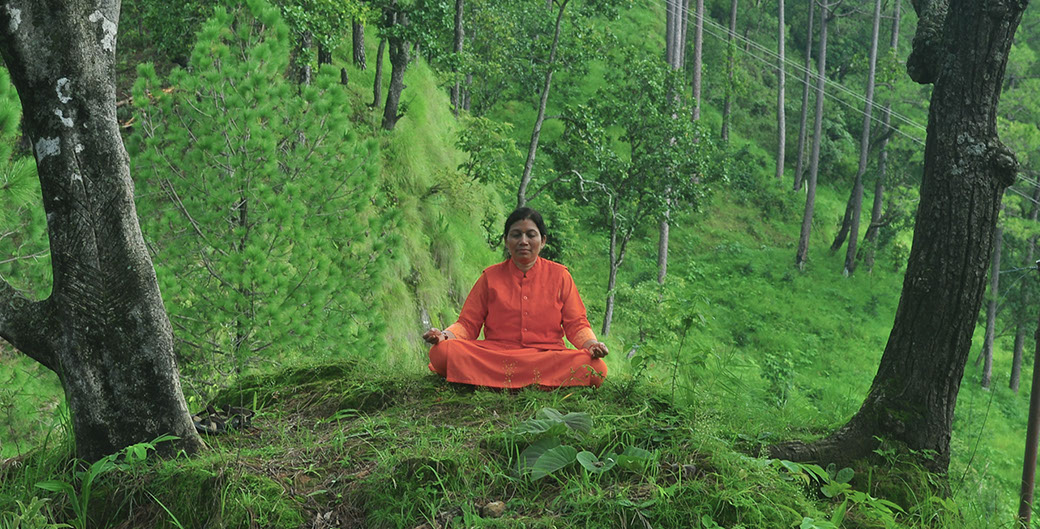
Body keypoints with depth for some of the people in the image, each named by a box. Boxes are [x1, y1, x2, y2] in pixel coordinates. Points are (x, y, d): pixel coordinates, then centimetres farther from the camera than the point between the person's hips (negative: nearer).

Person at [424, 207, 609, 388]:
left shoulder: (559, 275, 12)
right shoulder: (490, 276, 12)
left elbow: (576, 323, 10)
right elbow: (468, 324, 12)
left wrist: (591, 343, -11)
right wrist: (444, 335, -10)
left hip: (549, 356, 0)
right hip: (496, 353, 0)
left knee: (596, 368, -33)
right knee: (441, 352, -28)